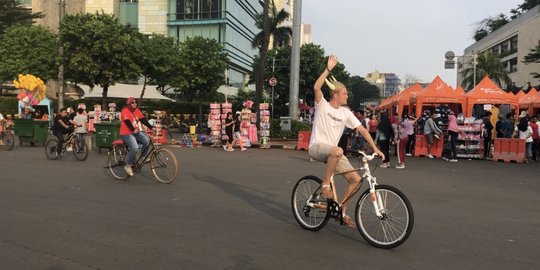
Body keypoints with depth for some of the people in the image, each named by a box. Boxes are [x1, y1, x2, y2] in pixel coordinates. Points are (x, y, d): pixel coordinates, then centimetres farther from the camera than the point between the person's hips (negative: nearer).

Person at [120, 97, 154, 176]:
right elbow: (127, 122, -24)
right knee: (135, 147, -26)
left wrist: (151, 127, -14)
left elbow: (143, 119, 0)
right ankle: (128, 166, -8)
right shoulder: (125, 111, -11)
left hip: (136, 132, 6)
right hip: (127, 133, -6)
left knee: (147, 140, -20)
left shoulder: (137, 110, 8)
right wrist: (133, 130, -40)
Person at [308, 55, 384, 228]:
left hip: (333, 152, 6)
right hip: (317, 147, -6)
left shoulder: (346, 113, 6)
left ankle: (342, 211, 14)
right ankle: (325, 184, -19)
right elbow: (316, 87, -25)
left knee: (356, 179, -4)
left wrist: (375, 148, -3)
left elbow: (362, 130, 4)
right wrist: (328, 69, -26)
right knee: (337, 151, -41)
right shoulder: (322, 105, -5)